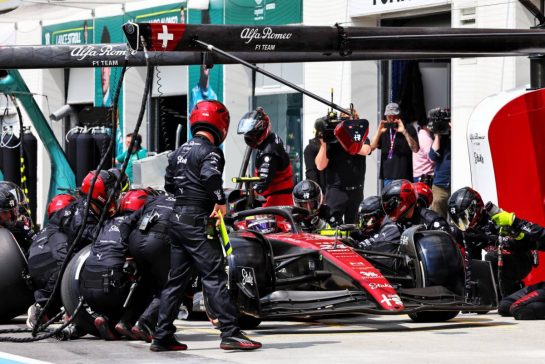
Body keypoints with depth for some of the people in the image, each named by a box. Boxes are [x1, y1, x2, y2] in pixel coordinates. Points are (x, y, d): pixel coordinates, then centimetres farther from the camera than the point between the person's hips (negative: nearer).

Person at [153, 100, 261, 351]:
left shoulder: (180, 152, 16)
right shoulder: (210, 151, -10)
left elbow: (169, 185, 21)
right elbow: (211, 176, -28)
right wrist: (221, 201, -17)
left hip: (177, 219, 8)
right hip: (198, 222, -8)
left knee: (176, 280, 11)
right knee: (214, 278, -9)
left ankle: (162, 337, 12)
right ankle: (230, 333, -13)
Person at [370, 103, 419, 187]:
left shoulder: (408, 128, 3)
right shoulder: (384, 129, 14)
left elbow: (415, 149, -10)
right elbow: (371, 147, 3)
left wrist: (404, 132, -21)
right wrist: (379, 132, -12)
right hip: (387, 176, 4)